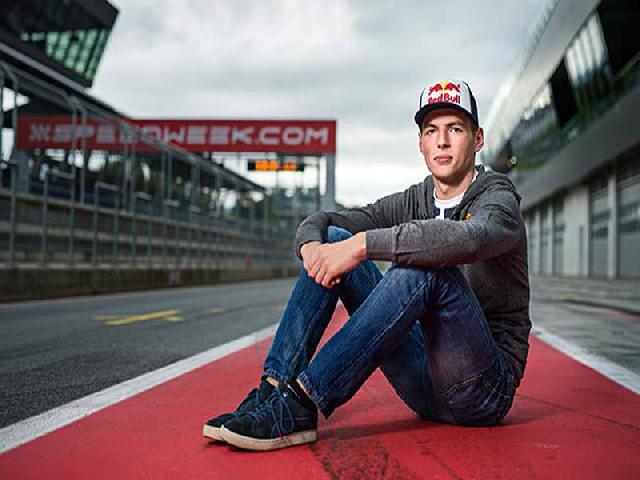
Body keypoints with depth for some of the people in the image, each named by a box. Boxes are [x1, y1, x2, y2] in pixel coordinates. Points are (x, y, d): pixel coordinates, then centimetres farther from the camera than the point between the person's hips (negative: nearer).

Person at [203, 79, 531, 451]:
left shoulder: (499, 199, -6)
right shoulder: (414, 202, 11)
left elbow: (469, 238, -34)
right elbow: (319, 220, 7)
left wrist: (363, 244, -36)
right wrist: (312, 244, -17)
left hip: (486, 388, -5)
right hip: (424, 385, 6)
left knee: (427, 266, -34)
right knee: (333, 237, -3)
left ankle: (301, 403, -33)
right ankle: (274, 389, -16)